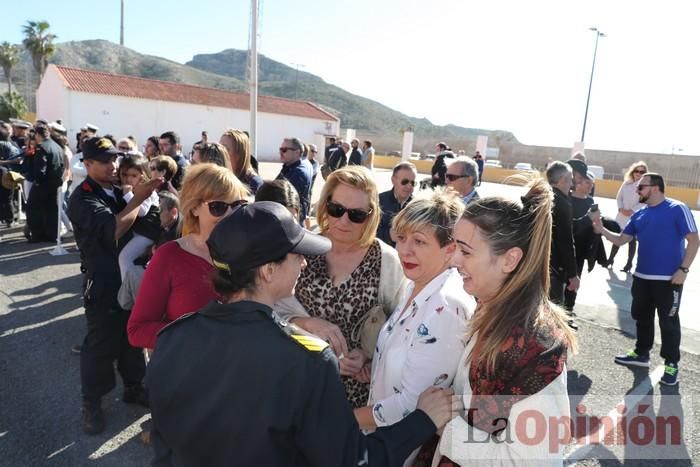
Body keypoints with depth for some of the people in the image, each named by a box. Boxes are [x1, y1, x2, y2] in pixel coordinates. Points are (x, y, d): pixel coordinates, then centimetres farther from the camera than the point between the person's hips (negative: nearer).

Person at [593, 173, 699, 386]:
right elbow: (621, 240, 7)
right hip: (642, 276, 6)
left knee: (668, 322, 4)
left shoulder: (677, 209, -10)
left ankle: (671, 364, 19)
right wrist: (602, 230, -9)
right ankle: (641, 353, 33)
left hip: (669, 279, -6)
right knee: (642, 317, 17)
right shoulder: (639, 215, 8)